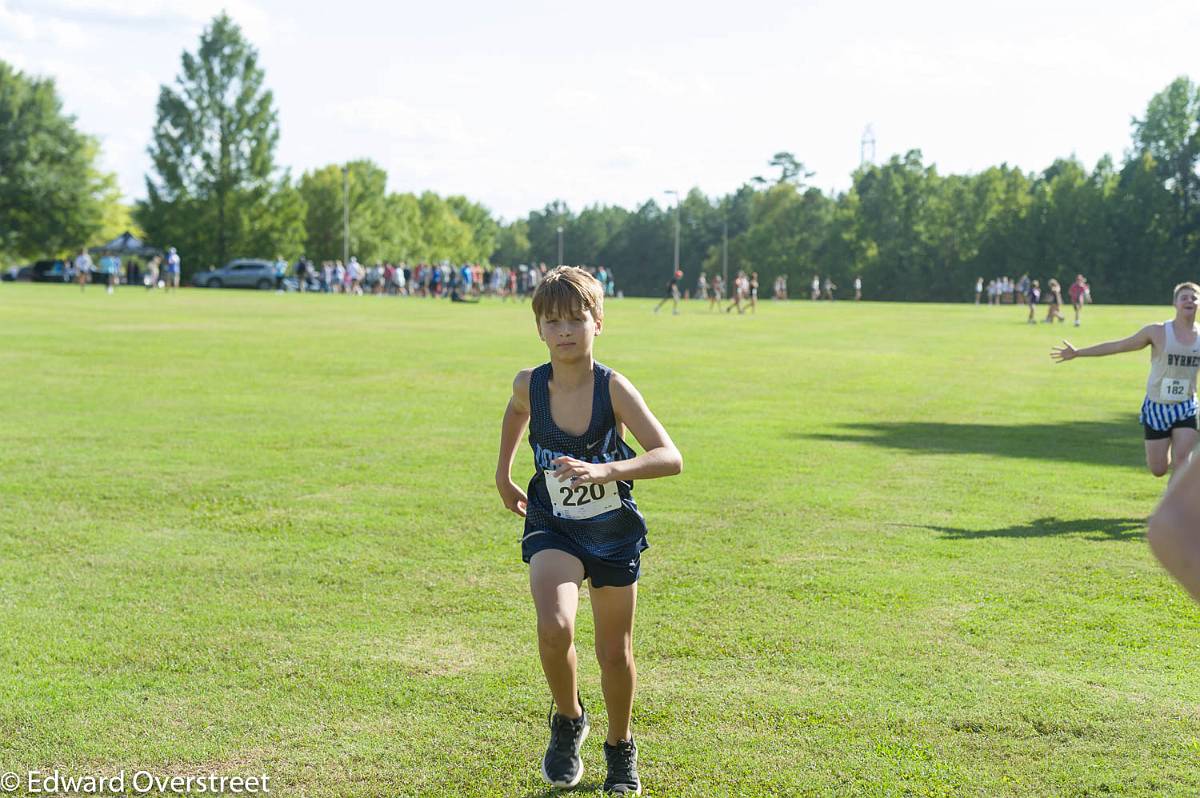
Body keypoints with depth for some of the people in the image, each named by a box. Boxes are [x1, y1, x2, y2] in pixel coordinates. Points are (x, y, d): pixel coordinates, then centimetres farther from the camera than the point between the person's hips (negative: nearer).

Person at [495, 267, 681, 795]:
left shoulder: (613, 388, -20)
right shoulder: (530, 385, -12)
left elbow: (670, 458, -27)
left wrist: (605, 471, -40)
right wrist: (503, 475, 20)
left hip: (614, 533, 0)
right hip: (553, 531, 1)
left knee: (615, 653, 11)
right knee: (554, 628, -25)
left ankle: (620, 747, 39)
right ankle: (568, 721, 5)